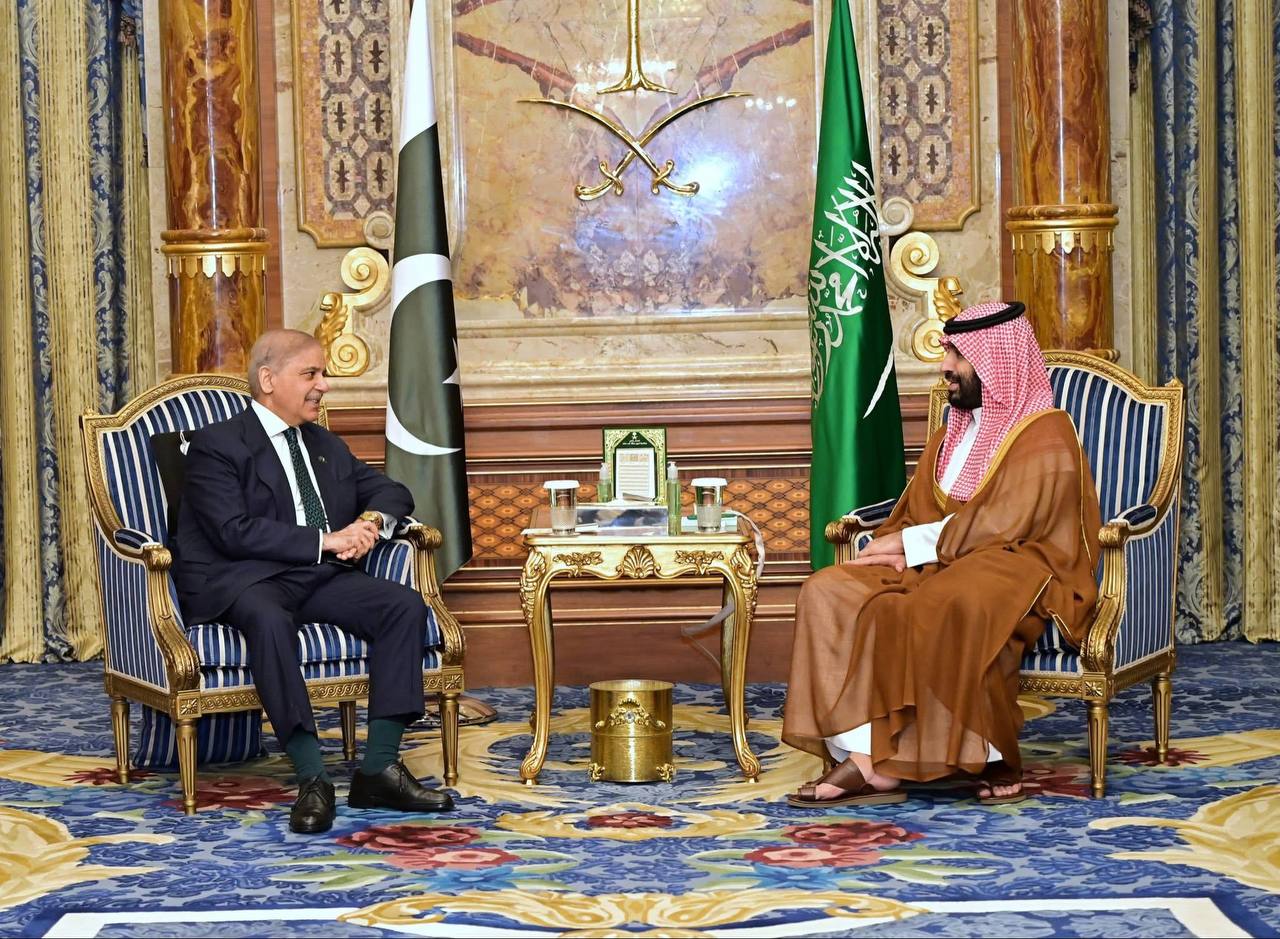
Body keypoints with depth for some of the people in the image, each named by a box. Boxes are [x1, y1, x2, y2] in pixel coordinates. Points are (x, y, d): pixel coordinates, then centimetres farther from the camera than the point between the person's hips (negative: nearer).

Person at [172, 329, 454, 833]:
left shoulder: (326, 446, 22)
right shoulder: (216, 445, -1)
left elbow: (390, 490, 24)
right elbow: (234, 531, -14)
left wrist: (372, 520, -1)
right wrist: (326, 540, -16)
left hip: (320, 576, 6)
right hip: (243, 580, -6)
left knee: (405, 605, -19)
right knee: (270, 619, -40)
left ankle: (380, 767, -22)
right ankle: (311, 779, -38)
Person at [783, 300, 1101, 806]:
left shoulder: (1045, 437, -4)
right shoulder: (951, 437, 22)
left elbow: (1004, 523, -16)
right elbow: (913, 514, 17)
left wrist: (911, 543, -13)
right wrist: (894, 548, -7)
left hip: (1017, 568, -8)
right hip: (943, 565, 8)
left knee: (947, 608, -41)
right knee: (829, 591, -17)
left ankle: (995, 759, -22)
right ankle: (864, 759, -30)